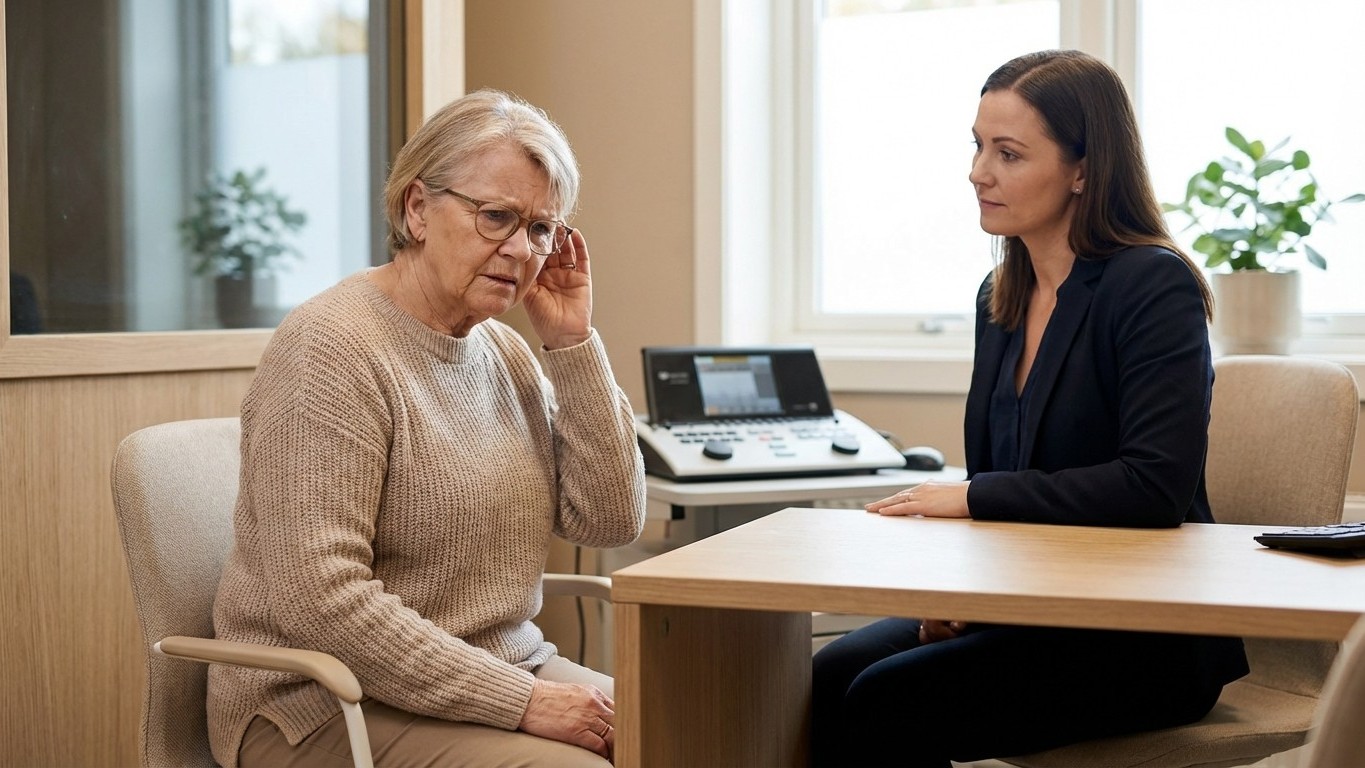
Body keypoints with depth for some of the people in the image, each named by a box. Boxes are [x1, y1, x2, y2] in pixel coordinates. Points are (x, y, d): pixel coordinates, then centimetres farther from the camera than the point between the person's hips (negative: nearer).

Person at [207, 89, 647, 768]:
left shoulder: (503, 350, 9)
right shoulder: (332, 348, -15)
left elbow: (610, 521, 6)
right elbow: (318, 597, -23)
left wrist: (572, 343, -2)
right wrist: (522, 701, -22)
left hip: (504, 671, 8)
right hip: (329, 704, -7)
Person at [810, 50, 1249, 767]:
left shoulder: (1154, 287, -12)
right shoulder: (1001, 297, 12)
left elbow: (1156, 486, -23)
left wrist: (972, 496, -18)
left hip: (1146, 635, -7)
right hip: (1020, 608, 7)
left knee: (882, 706, -24)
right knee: (827, 678, -16)